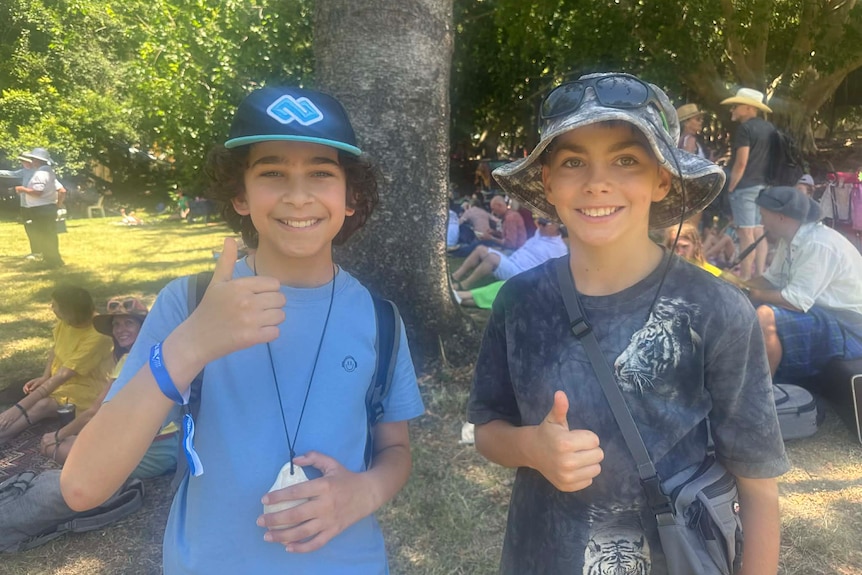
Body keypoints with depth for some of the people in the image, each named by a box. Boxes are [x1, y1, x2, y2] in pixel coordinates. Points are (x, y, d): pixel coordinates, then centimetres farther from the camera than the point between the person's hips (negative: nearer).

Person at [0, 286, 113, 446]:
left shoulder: (96, 336, -29)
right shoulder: (65, 321, -9)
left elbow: (64, 375, -30)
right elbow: (56, 348, 11)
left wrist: (20, 407, -31)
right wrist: (44, 377, -7)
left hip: (85, 390, -8)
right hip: (59, 382, 8)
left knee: (43, 405, -30)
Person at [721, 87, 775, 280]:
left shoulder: (744, 128, -12)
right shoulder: (769, 128, 13)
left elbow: (741, 163, -17)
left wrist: (730, 187, -10)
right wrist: (765, 179, 23)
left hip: (745, 187, -8)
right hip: (763, 186, 9)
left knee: (746, 233, -7)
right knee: (759, 232, 10)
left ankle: (745, 277, -5)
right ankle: (759, 274, 14)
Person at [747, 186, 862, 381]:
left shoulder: (817, 245, -24)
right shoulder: (791, 239, 3)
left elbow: (796, 302, -27)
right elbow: (771, 279, 12)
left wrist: (752, 293, -16)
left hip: (846, 325, -10)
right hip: (819, 310, 10)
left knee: (763, 316, -30)